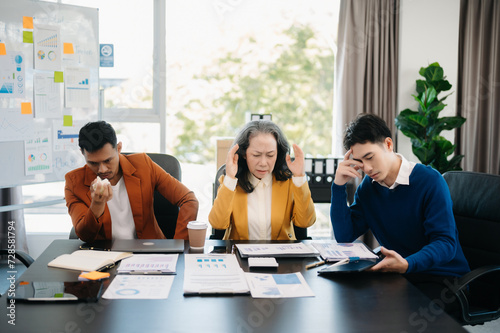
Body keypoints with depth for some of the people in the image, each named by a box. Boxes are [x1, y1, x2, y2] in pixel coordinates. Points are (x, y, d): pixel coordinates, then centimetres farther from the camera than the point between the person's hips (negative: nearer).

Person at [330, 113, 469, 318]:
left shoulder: (430, 181, -13)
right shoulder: (368, 186, 6)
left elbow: (446, 243, -19)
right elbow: (344, 236, 0)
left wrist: (406, 264, -37)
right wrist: (339, 185, -8)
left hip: (443, 279, -5)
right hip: (399, 276, 5)